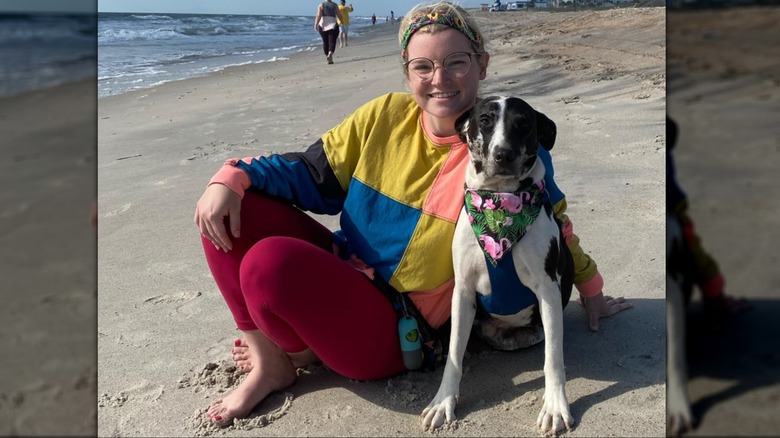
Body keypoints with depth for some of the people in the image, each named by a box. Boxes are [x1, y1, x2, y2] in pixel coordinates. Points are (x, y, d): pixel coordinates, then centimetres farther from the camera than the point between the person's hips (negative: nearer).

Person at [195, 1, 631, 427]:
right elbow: (313, 173, 6)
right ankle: (268, 362, -3)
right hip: (341, 277, 6)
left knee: (271, 263, -30)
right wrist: (234, 177, -8)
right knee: (232, 207, -10)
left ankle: (305, 352, 4)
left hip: (398, 330, -5)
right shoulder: (386, 115, -1)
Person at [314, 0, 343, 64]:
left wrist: (316, 25, -18)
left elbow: (318, 15, -12)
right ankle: (330, 55, -32)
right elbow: (339, 15, 4)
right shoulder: (334, 5, 2)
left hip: (323, 26, 1)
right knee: (332, 42, -6)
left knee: (325, 42, 15)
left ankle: (328, 57, 23)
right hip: (333, 26, -1)